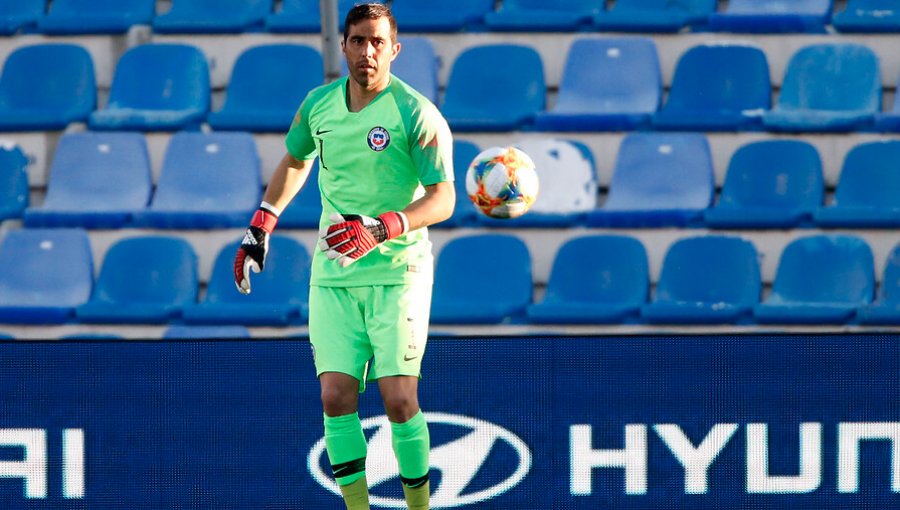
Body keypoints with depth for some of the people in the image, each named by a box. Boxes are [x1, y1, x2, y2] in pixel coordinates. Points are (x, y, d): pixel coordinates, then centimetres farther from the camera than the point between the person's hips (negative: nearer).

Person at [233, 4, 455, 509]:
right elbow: (295, 162, 26)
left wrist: (380, 229, -28)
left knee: (399, 400, -10)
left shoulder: (417, 114, -10)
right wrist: (261, 226, 22)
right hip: (333, 275, 4)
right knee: (336, 397, -5)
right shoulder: (318, 105, 5)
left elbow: (443, 199, -15)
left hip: (398, 272, -4)